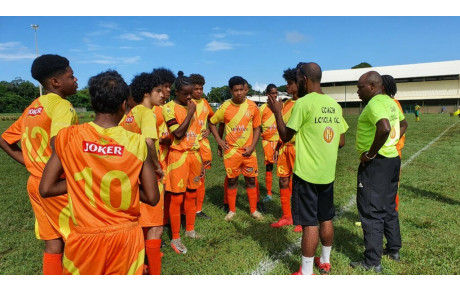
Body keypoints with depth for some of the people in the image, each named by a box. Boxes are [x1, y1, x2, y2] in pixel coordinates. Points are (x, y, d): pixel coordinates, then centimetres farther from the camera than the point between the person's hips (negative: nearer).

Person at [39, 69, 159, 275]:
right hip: (125, 236, 0)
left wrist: (81, 181, 6)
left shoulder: (68, 137, -9)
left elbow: (46, 189, -2)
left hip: (85, 236, 0)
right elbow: (152, 198, -7)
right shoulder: (137, 142, -12)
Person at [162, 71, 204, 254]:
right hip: (179, 156, -6)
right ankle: (175, 238, 11)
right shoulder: (169, 107, -7)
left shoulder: (193, 107, 11)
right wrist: (190, 113, -14)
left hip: (194, 155, 6)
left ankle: (190, 229, 30)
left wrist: (201, 162, 14)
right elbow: (178, 133, -20)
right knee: (177, 198, 0)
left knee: (192, 195, 14)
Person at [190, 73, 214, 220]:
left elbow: (212, 117, 25)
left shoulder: (204, 102, 11)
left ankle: (198, 209, 23)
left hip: (203, 143, 6)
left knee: (200, 177, 12)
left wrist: (209, 130, 10)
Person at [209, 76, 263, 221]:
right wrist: (219, 140, 0)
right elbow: (212, 123, 8)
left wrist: (252, 146, -7)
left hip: (248, 151, 1)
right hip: (231, 150, 0)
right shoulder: (225, 107, -3)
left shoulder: (252, 106, -2)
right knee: (232, 180, 8)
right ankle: (232, 210, 23)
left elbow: (257, 128, 3)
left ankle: (254, 210, 22)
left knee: (251, 180, 8)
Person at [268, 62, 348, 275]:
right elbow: (341, 142, 11)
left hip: (306, 173, -7)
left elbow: (285, 136, -9)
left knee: (309, 223, 1)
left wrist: (277, 112, 3)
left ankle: (306, 272, 14)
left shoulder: (303, 103, -14)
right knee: (326, 219, 18)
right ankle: (325, 261, 36)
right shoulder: (334, 104, 7)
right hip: (328, 173, 7)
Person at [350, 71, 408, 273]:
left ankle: (372, 262, 9)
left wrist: (371, 153, -24)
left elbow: (384, 128, -34)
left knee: (371, 212, -1)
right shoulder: (390, 102, 12)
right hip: (392, 159, 10)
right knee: (389, 208, 21)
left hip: (375, 163, -10)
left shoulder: (374, 104, -17)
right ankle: (394, 249, 35)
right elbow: (403, 124, 26)